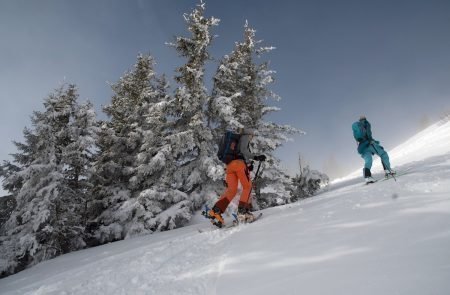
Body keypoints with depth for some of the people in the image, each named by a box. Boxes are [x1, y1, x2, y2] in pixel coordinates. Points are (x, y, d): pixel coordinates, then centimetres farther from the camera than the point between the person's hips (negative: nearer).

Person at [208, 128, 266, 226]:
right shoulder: (245, 137, 12)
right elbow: (243, 150, -7)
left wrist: (248, 163, 30)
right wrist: (255, 157, -9)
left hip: (229, 165, 7)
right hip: (239, 164, -7)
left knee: (231, 190, 2)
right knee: (247, 187, 4)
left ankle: (216, 210, -12)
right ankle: (242, 211, -8)